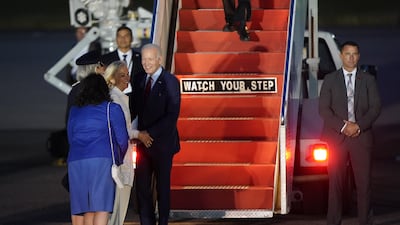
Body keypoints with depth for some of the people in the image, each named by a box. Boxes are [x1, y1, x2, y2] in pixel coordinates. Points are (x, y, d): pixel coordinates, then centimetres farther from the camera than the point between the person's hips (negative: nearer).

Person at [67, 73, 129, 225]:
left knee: (87, 210, 6)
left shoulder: (74, 111, 19)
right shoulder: (112, 108, 7)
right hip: (102, 161, -4)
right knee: (102, 207, -10)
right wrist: (119, 158, 26)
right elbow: (122, 139, 7)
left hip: (75, 162, 4)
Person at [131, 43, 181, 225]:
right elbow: (137, 111, 13)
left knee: (163, 187, 5)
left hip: (162, 143, -5)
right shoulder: (141, 82, 11)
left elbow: (172, 115, -15)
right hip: (144, 143, 5)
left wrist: (150, 134, -18)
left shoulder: (170, 82, -7)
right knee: (142, 186, 3)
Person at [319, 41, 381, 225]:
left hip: (361, 137, 0)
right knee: (336, 182, -1)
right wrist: (343, 126, -11)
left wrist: (358, 126, -11)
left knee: (364, 181, -3)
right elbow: (323, 108, 1)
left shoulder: (368, 80, 10)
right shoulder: (330, 80, 8)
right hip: (336, 138, 0)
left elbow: (375, 107, 3)